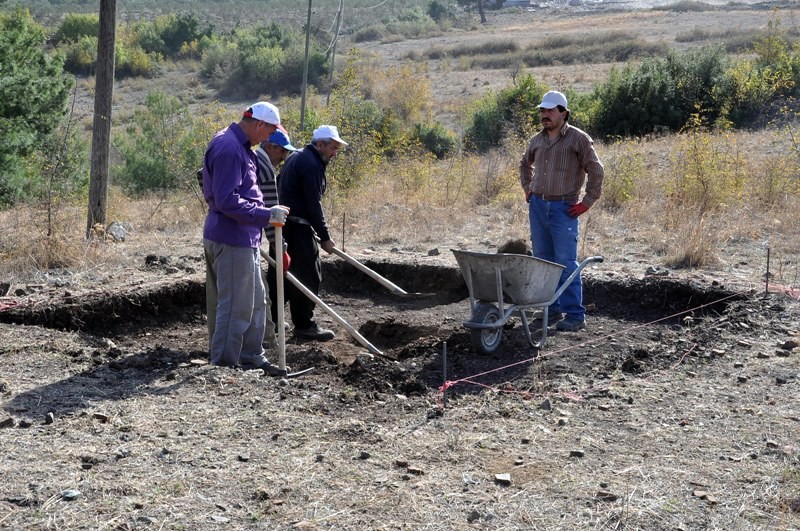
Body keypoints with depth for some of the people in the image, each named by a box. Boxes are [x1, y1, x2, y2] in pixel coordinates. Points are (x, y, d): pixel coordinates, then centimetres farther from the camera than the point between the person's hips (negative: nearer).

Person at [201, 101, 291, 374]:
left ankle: (252, 358, 28)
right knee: (235, 307, -3)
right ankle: (224, 366, 6)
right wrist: (267, 215, -21)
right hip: (232, 240, -11)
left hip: (243, 239, 11)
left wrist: (264, 212, 20)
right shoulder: (229, 148, -20)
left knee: (256, 302, 18)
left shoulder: (238, 145, 14)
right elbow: (227, 201, -25)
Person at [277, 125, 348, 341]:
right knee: (309, 275, -4)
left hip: (285, 223, 10)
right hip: (297, 226, -10)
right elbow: (313, 205, -19)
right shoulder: (311, 164, -15)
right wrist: (325, 237, -15)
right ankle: (304, 325, 1)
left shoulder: (298, 157, 17)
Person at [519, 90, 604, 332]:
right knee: (543, 261, 9)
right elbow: (525, 164, 30)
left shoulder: (578, 139, -7)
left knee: (566, 262, -9)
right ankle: (552, 309, 19)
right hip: (538, 205, 6)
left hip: (564, 208, -6)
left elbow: (596, 171, -7)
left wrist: (587, 202, -9)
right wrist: (527, 189, 19)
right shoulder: (537, 139, 11)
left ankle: (574, 315, -4)